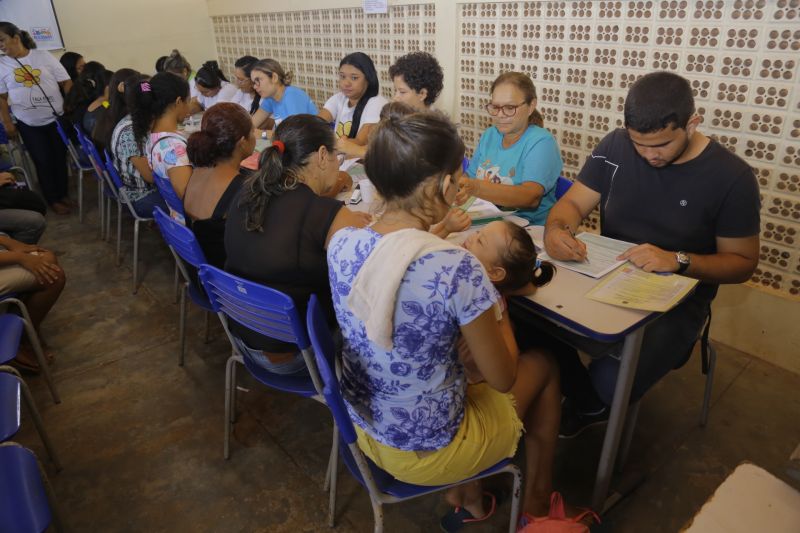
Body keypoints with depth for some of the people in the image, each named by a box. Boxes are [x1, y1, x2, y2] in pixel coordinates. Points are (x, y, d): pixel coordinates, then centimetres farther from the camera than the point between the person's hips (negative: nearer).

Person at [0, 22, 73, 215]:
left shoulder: (43, 56, -3)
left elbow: (66, 82, -3)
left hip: (57, 119, 0)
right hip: (28, 124, 0)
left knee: (60, 157, 10)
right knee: (43, 162, 5)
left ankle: (63, 194, 27)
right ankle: (52, 200, 18)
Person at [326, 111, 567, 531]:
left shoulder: (340, 243, -13)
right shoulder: (457, 269, -32)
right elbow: (502, 379, -18)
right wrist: (490, 300, -4)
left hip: (365, 432, 6)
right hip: (428, 452, -5)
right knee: (543, 365, 18)